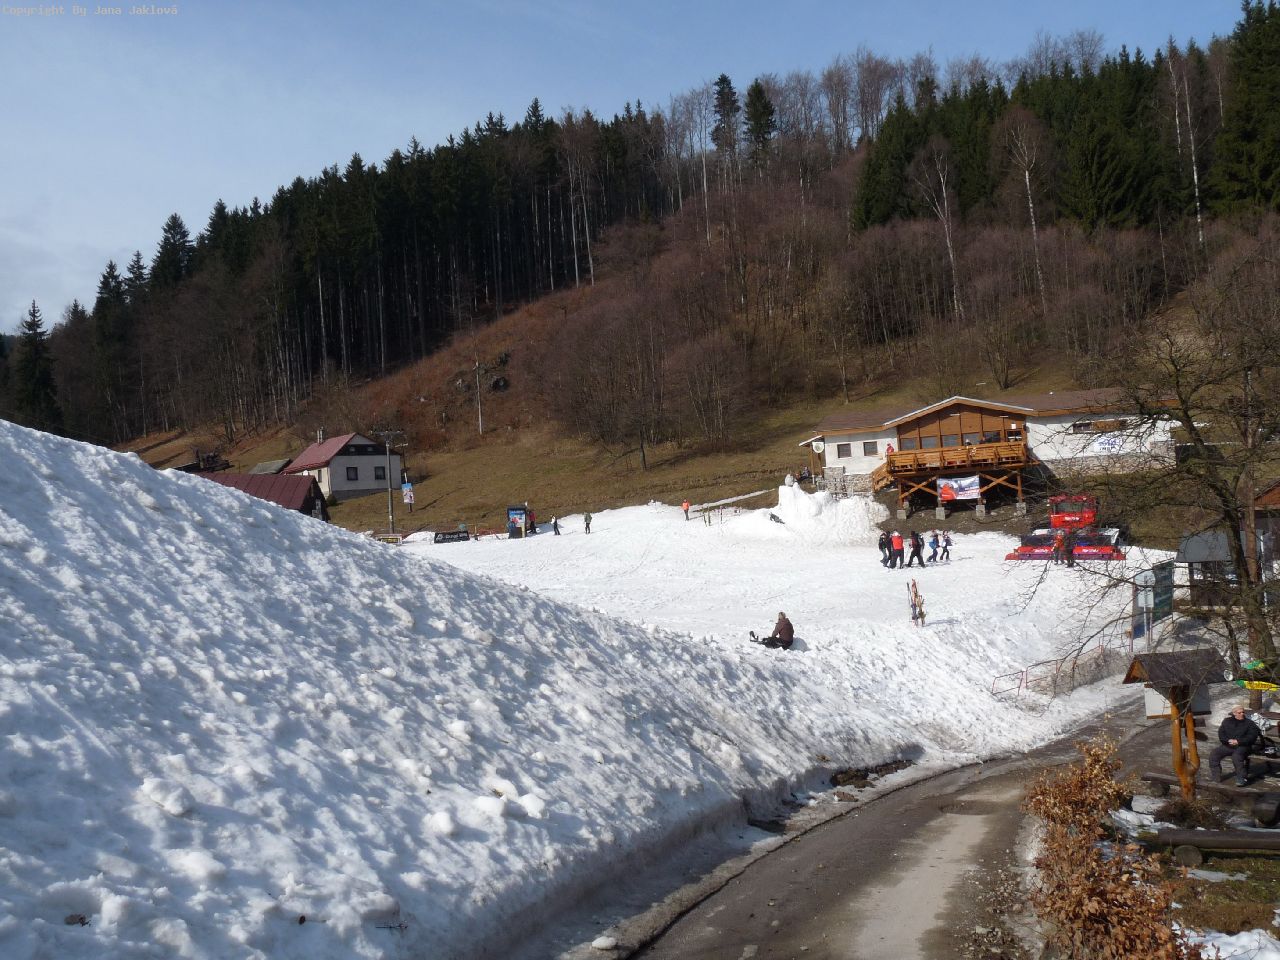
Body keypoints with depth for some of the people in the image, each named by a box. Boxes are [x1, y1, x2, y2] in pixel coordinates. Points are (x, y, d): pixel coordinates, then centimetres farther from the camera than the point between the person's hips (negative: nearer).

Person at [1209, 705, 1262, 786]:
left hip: (1242, 746, -4)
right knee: (1213, 755, -15)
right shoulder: (1227, 721, 13)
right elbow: (1221, 734, 8)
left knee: (1237, 756, -36)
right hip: (1227, 745, 4)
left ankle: (1242, 778, -25)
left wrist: (1238, 742, -17)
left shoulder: (1249, 723, 4)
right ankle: (1216, 778, -6)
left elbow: (1252, 737, -7)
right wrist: (1228, 740, -13)